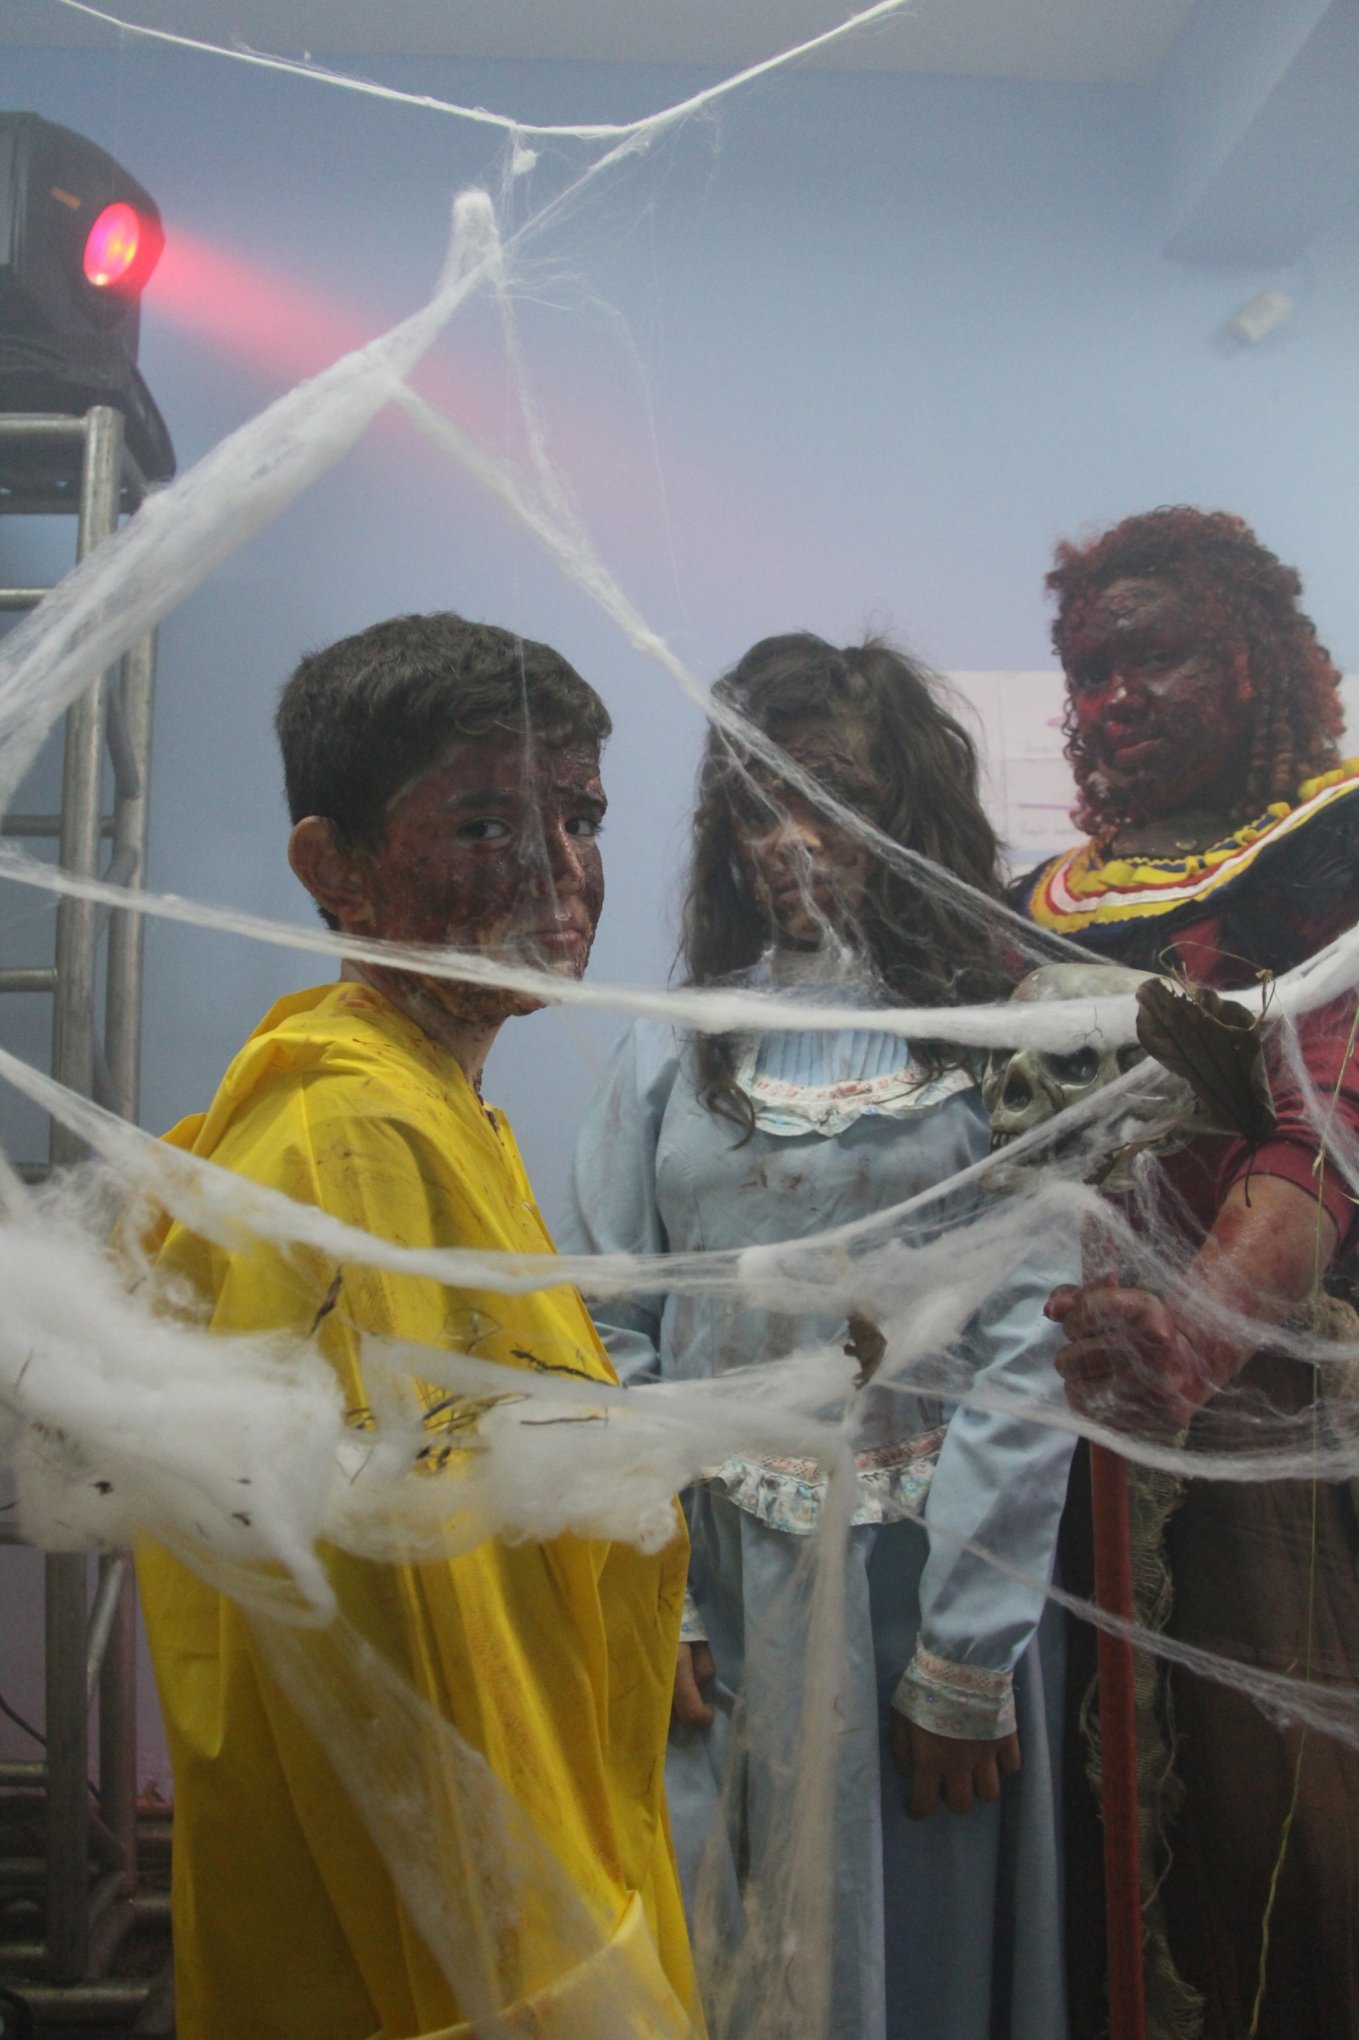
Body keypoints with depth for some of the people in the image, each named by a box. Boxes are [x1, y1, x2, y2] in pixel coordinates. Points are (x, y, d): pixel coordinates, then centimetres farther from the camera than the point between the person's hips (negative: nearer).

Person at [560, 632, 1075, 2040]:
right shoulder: (679, 1047, 4)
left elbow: (1028, 1357, -9)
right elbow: (606, 1337, 1)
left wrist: (967, 1659, -10)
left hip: (915, 1589, -2)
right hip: (703, 1593, 3)